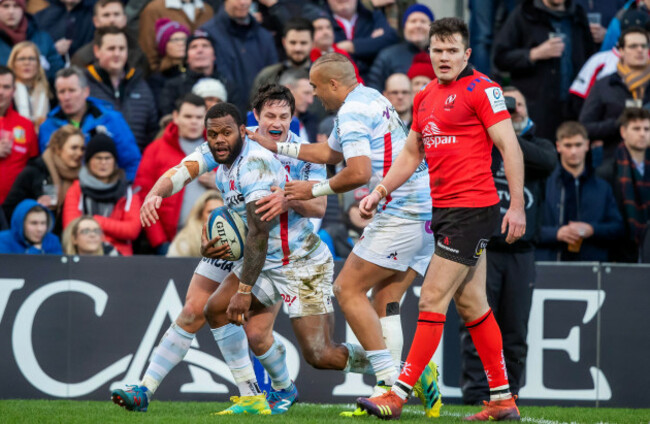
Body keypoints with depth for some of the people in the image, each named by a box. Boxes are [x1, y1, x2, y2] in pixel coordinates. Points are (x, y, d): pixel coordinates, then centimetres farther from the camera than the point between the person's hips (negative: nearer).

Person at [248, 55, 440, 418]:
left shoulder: (352, 112, -10)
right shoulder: (372, 99, 22)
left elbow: (359, 172, -21)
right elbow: (330, 153, 36)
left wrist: (315, 190, -7)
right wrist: (277, 146, 38)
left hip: (399, 209, -10)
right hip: (426, 212, 10)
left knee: (349, 288, -4)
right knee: (384, 302, 9)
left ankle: (391, 378, -11)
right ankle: (390, 388, -1)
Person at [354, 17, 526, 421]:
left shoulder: (481, 89, -8)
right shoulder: (425, 98, 16)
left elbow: (510, 147, -11)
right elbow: (412, 153, 27)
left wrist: (517, 206, -16)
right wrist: (380, 191, 16)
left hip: (472, 209, -9)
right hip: (444, 208, 9)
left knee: (433, 299, -9)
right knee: (471, 304, 10)